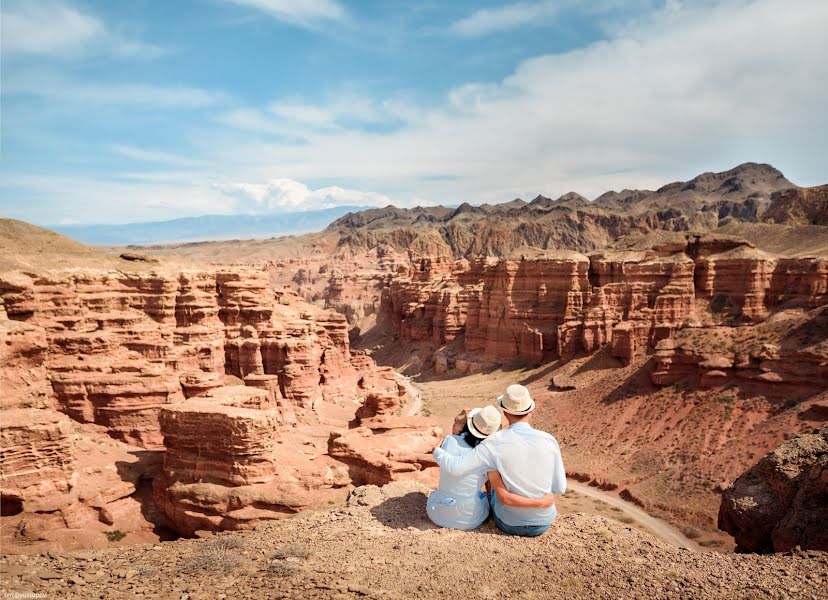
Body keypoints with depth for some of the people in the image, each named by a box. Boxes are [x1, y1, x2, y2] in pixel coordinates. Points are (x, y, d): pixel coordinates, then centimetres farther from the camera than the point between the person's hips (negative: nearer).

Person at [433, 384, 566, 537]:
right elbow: (559, 488, -9)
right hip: (543, 522, 1)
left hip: (509, 523, -1)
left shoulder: (495, 443, -24)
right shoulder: (549, 441, -19)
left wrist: (437, 452, -6)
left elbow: (455, 468, -29)